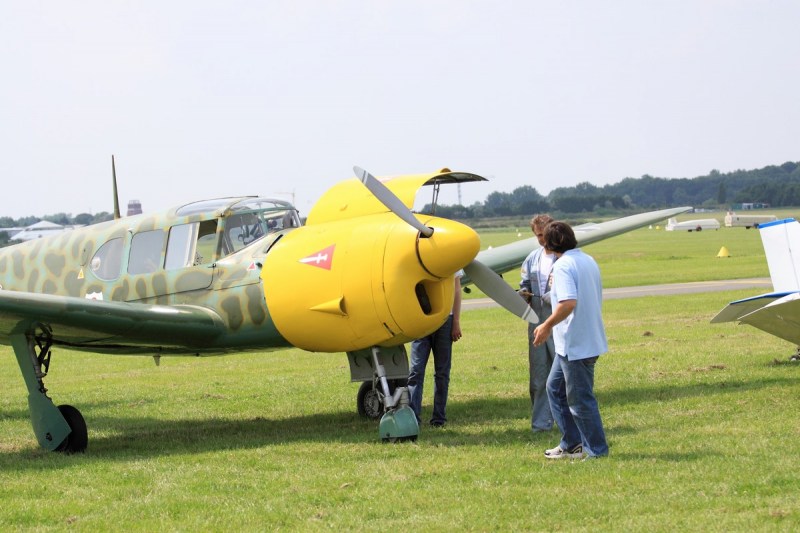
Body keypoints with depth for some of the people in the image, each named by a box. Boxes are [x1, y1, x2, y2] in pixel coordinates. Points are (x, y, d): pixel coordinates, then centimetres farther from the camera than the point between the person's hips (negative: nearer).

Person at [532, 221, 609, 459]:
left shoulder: (563, 265, -17)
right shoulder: (588, 261, 12)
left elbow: (569, 302, -29)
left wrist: (547, 326, -17)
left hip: (575, 345, -10)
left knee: (580, 399, 0)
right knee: (555, 387, 20)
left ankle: (596, 449, 8)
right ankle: (571, 444, 23)